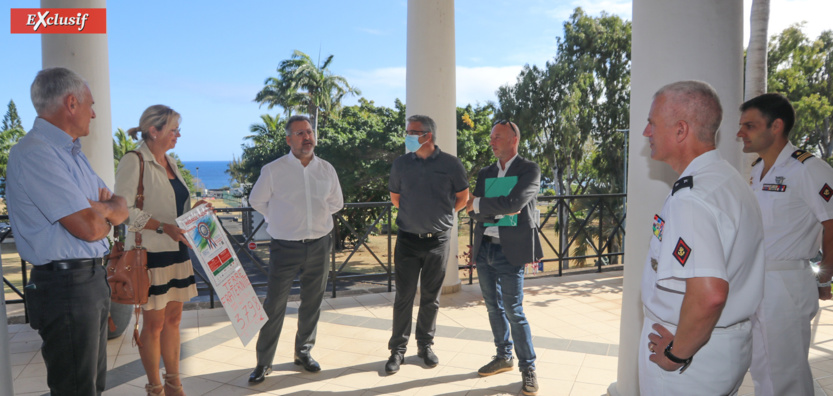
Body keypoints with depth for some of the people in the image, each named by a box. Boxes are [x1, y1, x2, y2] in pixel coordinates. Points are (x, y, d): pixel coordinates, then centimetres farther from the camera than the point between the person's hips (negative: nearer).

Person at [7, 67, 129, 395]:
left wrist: (98, 208, -10)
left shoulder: (72, 152, 15)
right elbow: (89, 228, -24)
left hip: (93, 279, 10)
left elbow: (122, 210, 13)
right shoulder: (35, 153, -17)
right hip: (66, 285, -10)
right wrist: (105, 212, -1)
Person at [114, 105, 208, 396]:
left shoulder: (170, 162, 13)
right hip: (150, 252, -7)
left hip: (176, 251, 7)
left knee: (173, 318, 13)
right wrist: (165, 227, -23)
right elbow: (123, 209, -18)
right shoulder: (133, 161, -11)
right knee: (154, 322, 3)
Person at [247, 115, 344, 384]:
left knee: (312, 303, 13)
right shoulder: (273, 170, -7)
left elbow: (336, 202, 18)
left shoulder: (327, 170, 3)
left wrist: (315, 218, 9)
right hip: (285, 247, -3)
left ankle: (304, 352, 30)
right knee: (274, 306, 0)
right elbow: (256, 201, 8)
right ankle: (263, 362, 13)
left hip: (319, 245, 4)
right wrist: (280, 221, 8)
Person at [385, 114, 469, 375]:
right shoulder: (401, 163, 1)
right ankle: (398, 349, 13)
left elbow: (462, 197, 9)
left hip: (438, 239, -1)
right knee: (404, 295, 2)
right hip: (408, 238, 1)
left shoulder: (451, 164, -4)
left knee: (431, 297, 10)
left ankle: (425, 346, 24)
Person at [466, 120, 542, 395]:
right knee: (493, 307, 15)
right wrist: (501, 211, -15)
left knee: (513, 311, -5)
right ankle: (503, 357, 32)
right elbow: (475, 214, 2)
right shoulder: (485, 173, 12)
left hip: (510, 250, -6)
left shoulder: (529, 170, -5)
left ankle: (528, 369, 10)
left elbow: (514, 203, -21)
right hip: (484, 248, 6)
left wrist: (477, 203, -9)